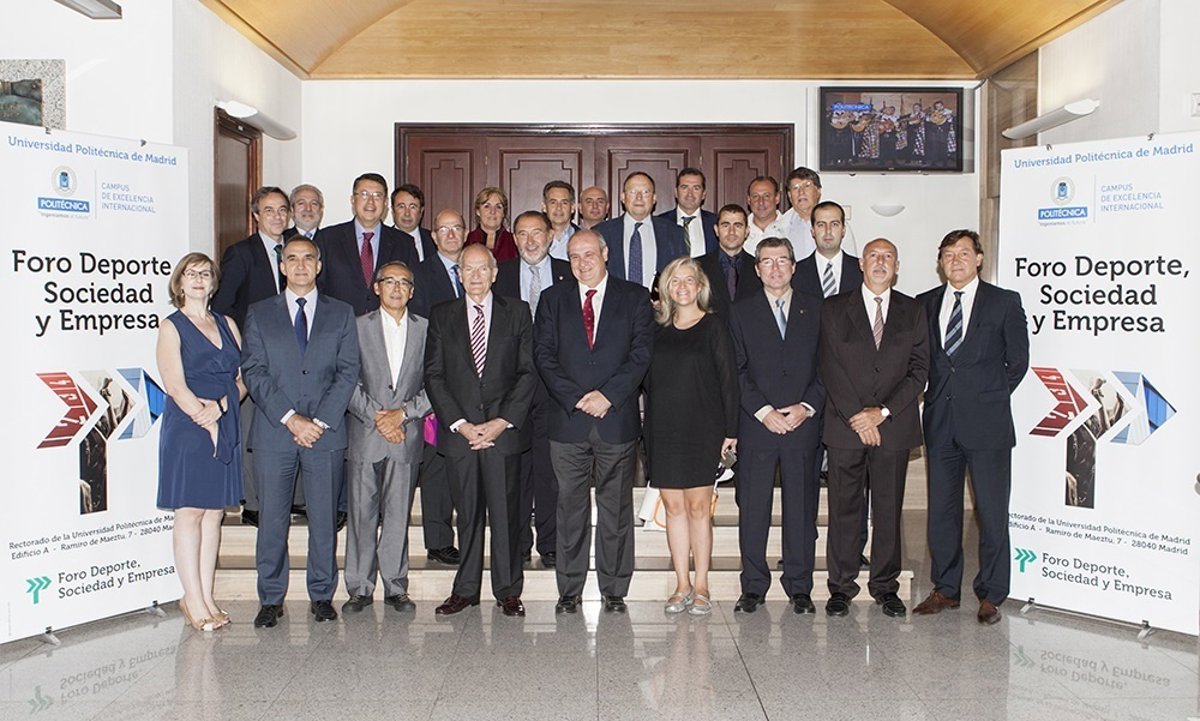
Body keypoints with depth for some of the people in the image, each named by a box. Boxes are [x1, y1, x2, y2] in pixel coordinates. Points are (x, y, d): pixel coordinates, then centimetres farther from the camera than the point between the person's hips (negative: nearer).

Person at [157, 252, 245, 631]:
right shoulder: (171, 327, 2)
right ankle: (193, 602, 3)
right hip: (187, 429, -5)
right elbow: (175, 387, -7)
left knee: (214, 512, 6)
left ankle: (205, 597, 12)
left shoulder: (227, 325, 15)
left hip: (227, 429, 5)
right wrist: (205, 419, -11)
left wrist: (220, 406, -8)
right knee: (189, 512, -3)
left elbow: (243, 377, 8)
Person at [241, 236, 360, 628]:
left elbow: (348, 372, 3)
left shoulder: (341, 313, 11)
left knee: (324, 518, 5)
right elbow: (254, 372, 0)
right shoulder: (259, 313, 10)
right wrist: (290, 418, -11)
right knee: (272, 519, 3)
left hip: (327, 433, 0)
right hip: (273, 432, 0)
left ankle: (321, 596, 17)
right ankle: (271, 599, 15)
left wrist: (320, 421, -9)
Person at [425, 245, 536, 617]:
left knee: (506, 512, 2)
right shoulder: (442, 316, 10)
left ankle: (508, 590, 13)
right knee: (467, 513, 7)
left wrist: (502, 422, -8)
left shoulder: (517, 312, 7)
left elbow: (528, 372, 2)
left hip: (505, 430, -1)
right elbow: (433, 376, 4)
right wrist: (460, 424, -7)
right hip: (459, 430, 1)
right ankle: (465, 589, 18)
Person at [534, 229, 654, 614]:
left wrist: (608, 394, -12)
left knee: (616, 508, 6)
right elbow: (544, 355, 3)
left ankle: (614, 590, 16)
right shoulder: (552, 299, 10)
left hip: (618, 419, -1)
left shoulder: (635, 297, 7)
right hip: (567, 420, 1)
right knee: (571, 507, 5)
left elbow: (641, 354, -1)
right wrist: (575, 398, -10)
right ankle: (569, 590, 14)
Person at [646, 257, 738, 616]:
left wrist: (730, 430, -8)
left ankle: (700, 586, 8)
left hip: (702, 428, -3)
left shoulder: (714, 327, 0)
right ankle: (682, 586, 13)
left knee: (698, 506, -1)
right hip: (663, 429, 4)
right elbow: (648, 380, 12)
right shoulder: (658, 330, 11)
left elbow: (728, 379, -2)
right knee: (673, 506, 5)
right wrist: (649, 429, 4)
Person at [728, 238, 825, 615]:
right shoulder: (741, 312, 7)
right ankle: (753, 587, 14)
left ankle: (799, 587, 16)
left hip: (803, 424, 1)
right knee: (752, 509, 2)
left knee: (801, 509, 4)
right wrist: (763, 411, -9)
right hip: (756, 426, 0)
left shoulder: (815, 310, 10)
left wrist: (807, 407, -6)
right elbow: (736, 371, 1)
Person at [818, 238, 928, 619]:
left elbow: (919, 370, 3)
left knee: (889, 509, 6)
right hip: (845, 426, -1)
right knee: (844, 508, 3)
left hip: (894, 426, 1)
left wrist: (882, 412, -8)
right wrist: (856, 416, -10)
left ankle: (886, 586, 18)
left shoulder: (913, 311, 10)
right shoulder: (834, 309, 6)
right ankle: (841, 586, 13)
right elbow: (830, 368, -1)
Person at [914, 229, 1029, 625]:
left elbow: (1018, 361, 5)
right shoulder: (925, 304, 10)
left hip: (986, 424, -3)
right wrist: (937, 396, 5)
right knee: (941, 510, 9)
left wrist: (989, 398, 4)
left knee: (992, 513, 1)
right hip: (940, 423, 3)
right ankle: (945, 589, 21)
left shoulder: (1004, 303, 1)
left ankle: (990, 595, 14)